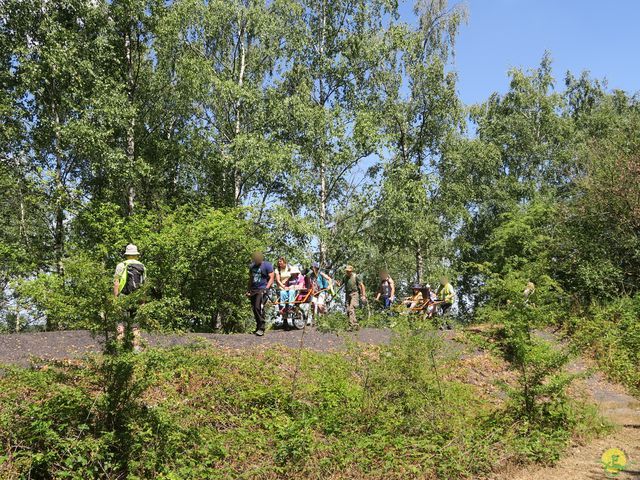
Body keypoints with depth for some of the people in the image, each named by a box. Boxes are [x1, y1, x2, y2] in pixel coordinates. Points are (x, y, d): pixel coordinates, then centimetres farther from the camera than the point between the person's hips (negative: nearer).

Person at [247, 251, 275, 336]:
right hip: (253, 289, 7)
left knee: (259, 307, -19)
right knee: (254, 308, 5)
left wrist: (266, 288, -16)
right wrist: (249, 290, 19)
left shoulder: (267, 265, -5)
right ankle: (258, 326, 17)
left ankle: (261, 328, -16)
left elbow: (271, 278, -6)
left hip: (262, 289, -7)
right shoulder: (251, 266, 14)